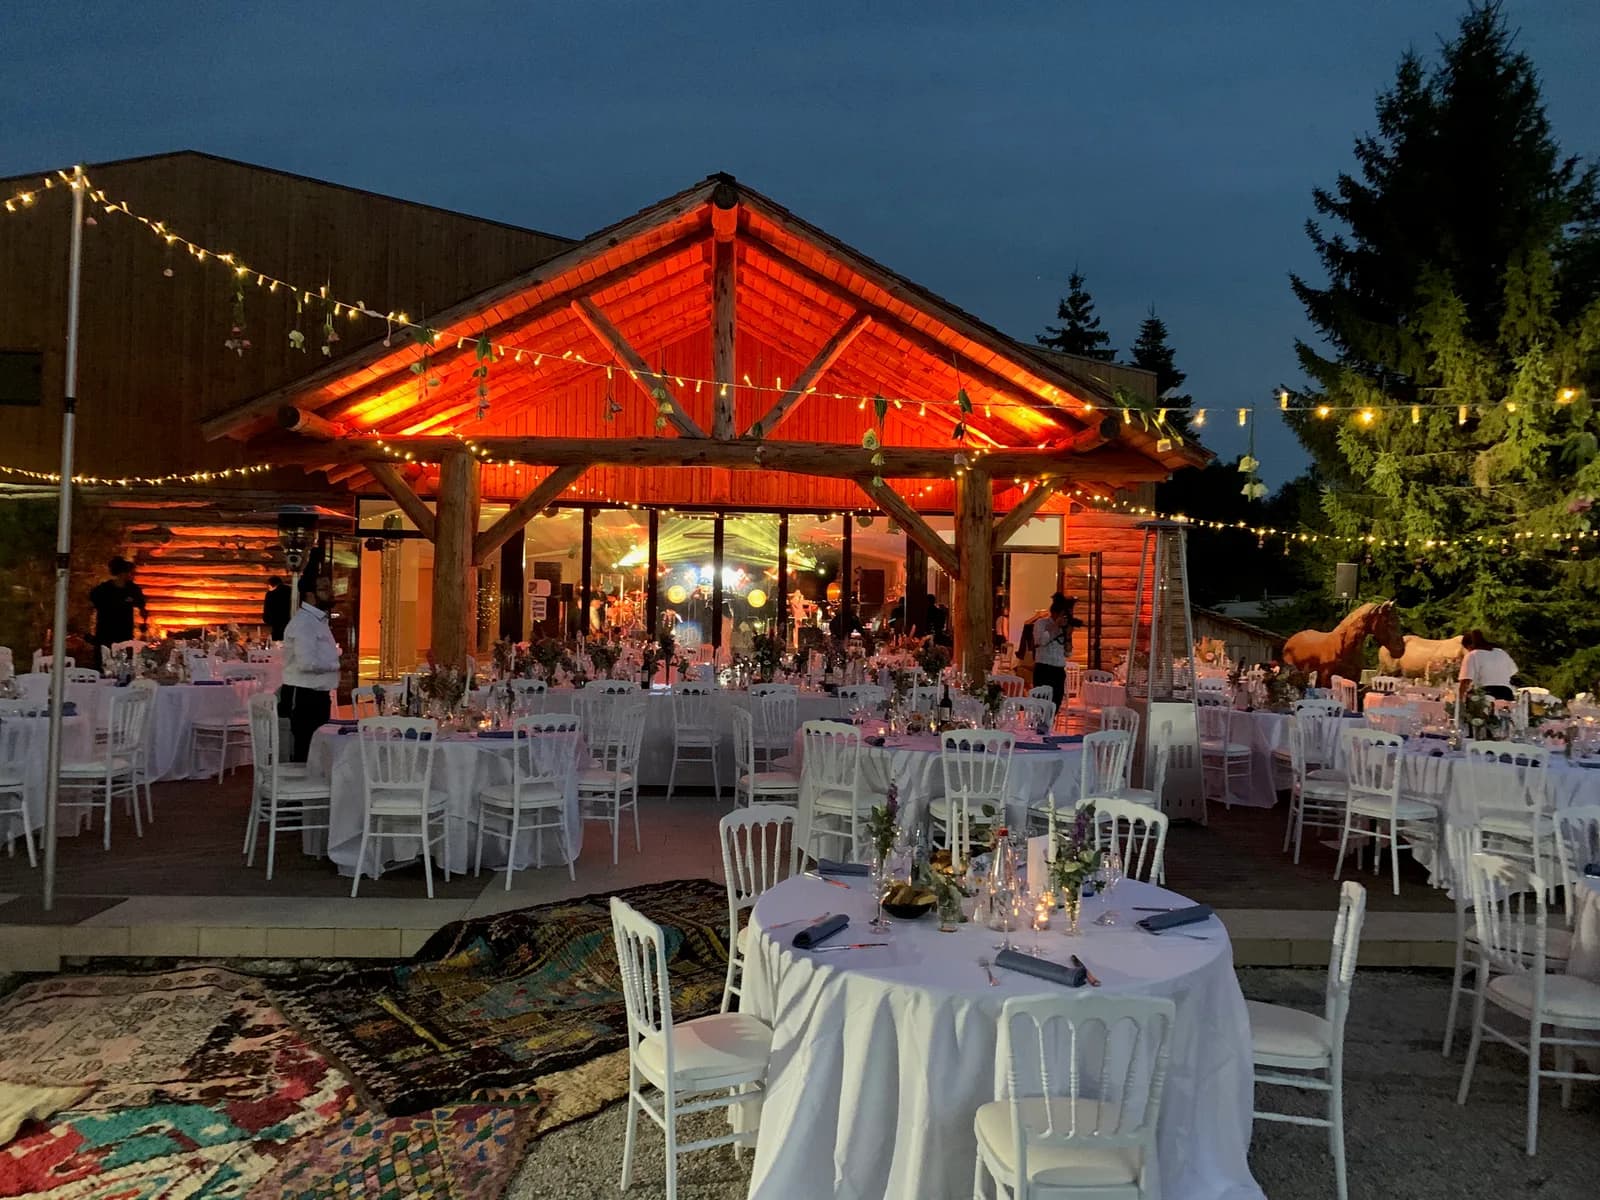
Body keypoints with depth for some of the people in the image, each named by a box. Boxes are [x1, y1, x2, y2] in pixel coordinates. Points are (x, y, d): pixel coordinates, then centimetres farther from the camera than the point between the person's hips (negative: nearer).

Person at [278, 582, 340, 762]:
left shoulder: (317, 619, 15)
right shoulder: (303, 622, -16)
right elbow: (307, 663, -24)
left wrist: (338, 657, 7)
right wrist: (338, 664, -14)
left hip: (316, 694, 10)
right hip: (304, 696, -10)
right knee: (305, 754, -4)